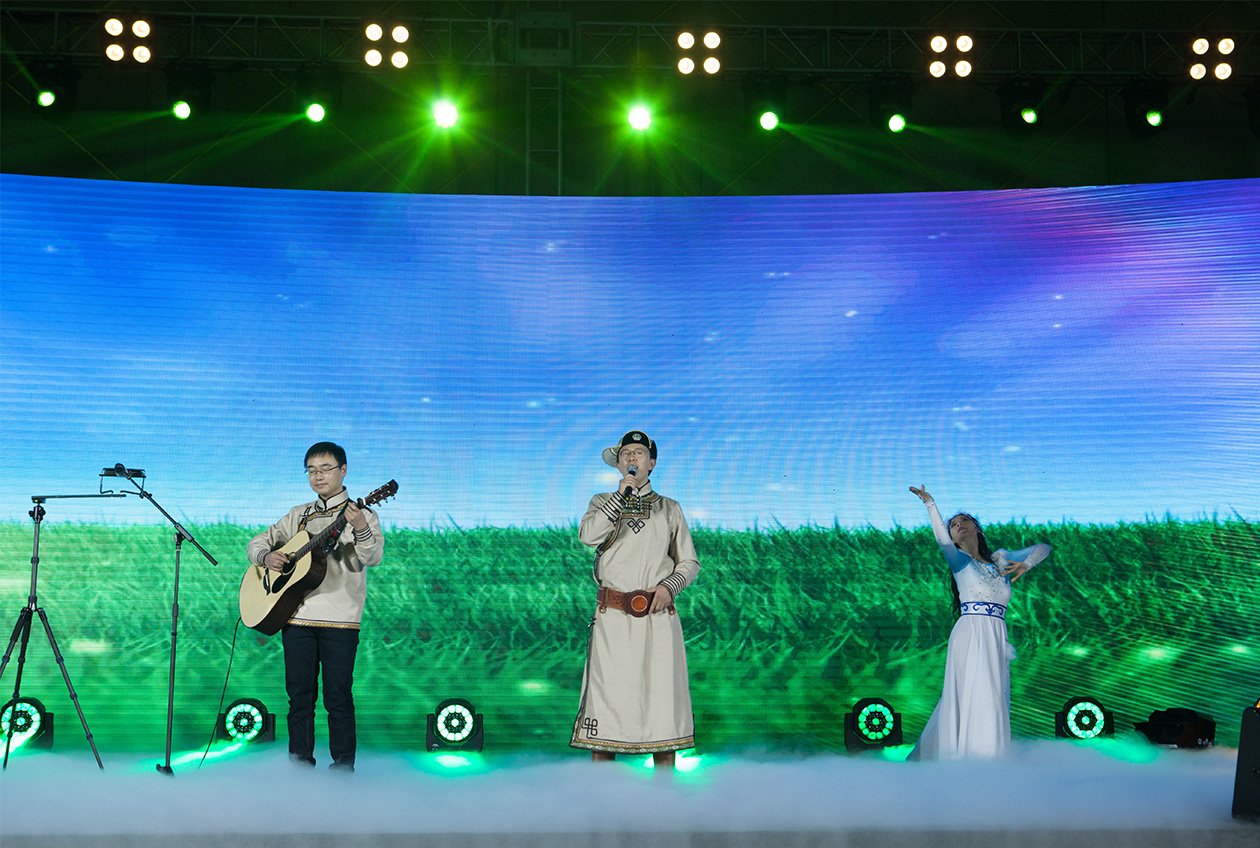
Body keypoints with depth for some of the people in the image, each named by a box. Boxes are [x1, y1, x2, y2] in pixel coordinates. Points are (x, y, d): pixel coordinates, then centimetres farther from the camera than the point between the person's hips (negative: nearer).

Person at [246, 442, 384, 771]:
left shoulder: (361, 514, 3)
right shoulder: (299, 516, 17)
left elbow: (372, 558, -14)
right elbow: (256, 543, 22)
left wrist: (360, 528, -34)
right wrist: (267, 556, -1)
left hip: (340, 619, -4)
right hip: (296, 615, 4)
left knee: (338, 697, -3)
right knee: (299, 694, 8)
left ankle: (343, 766, 6)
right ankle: (300, 763, 17)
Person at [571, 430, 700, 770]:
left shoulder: (670, 509, 15)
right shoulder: (603, 502, 14)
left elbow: (690, 562, 14)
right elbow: (588, 536, -8)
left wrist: (670, 585, -6)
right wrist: (622, 494, -11)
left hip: (659, 616, 1)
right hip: (612, 616, 0)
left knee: (662, 695, -1)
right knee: (605, 695, -2)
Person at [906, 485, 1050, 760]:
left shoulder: (1000, 559, 21)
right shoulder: (959, 560, 8)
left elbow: (1042, 548, 24)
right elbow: (942, 539, -13)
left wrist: (1025, 564, 2)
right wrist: (930, 504, -28)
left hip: (997, 640, 4)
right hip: (969, 634, -4)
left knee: (993, 702, 3)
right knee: (973, 697, -12)